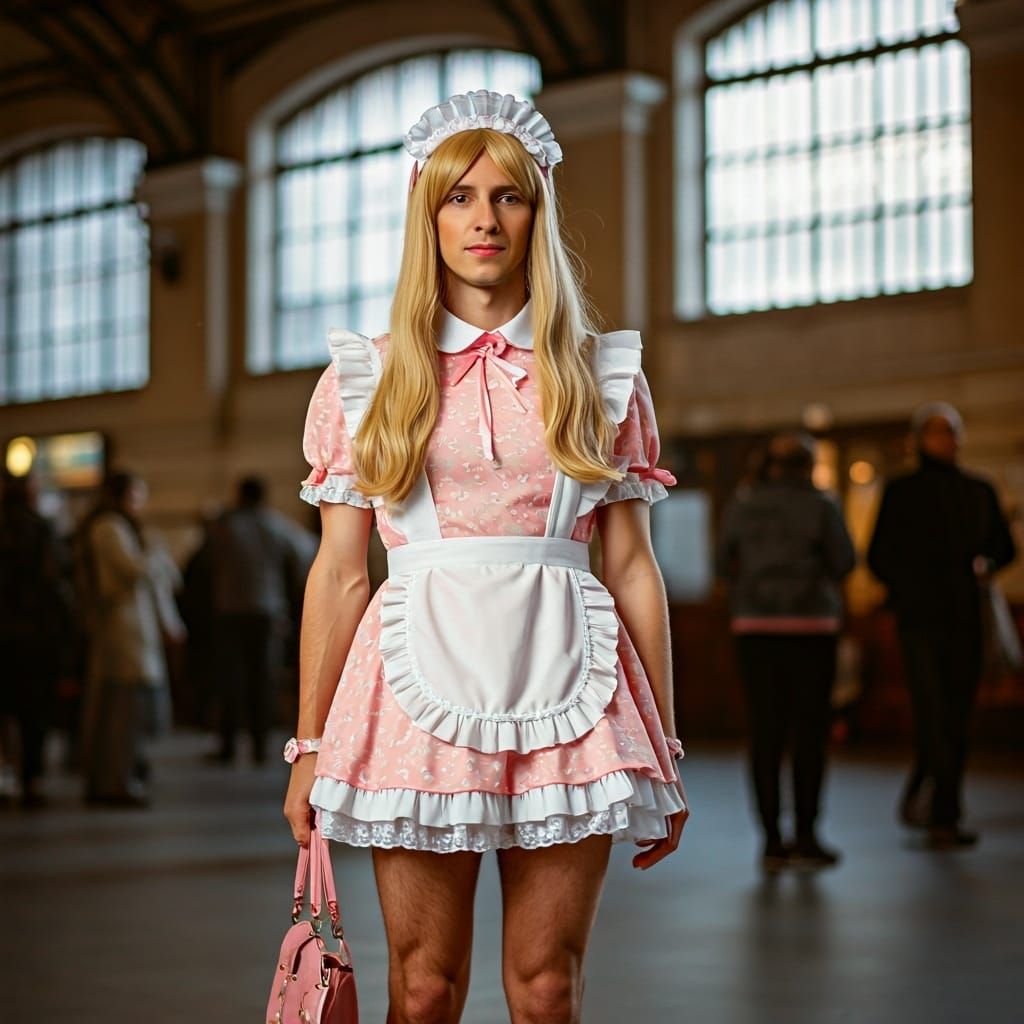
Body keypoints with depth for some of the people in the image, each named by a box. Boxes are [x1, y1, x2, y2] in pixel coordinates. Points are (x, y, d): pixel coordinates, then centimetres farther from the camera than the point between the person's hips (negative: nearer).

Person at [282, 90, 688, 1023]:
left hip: (566, 691, 0)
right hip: (422, 682, 0)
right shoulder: (366, 378, 9)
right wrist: (308, 746, 6)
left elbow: (633, 568, 9)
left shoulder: (603, 376, 10)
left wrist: (663, 751, 7)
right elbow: (338, 572, 8)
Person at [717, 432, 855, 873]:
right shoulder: (820, 505, -5)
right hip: (811, 625, -3)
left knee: (766, 731, 3)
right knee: (809, 729, 2)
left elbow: (726, 564, 10)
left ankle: (772, 841, 3)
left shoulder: (740, 504, 4)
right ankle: (805, 836, 1)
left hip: (754, 624, 3)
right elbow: (843, 562, -2)